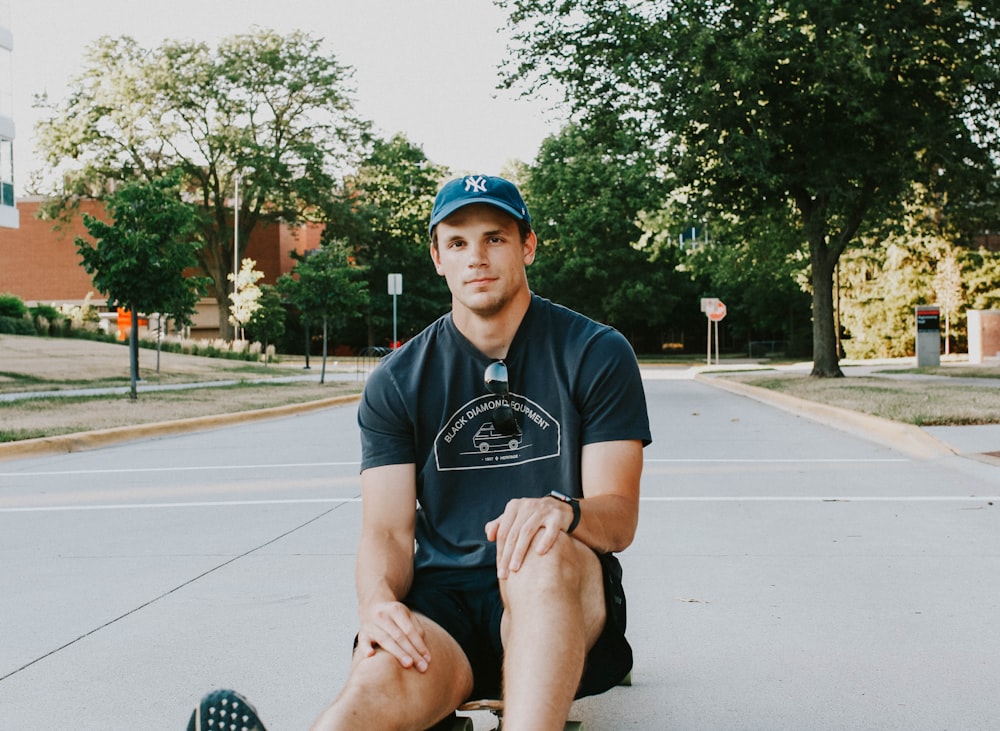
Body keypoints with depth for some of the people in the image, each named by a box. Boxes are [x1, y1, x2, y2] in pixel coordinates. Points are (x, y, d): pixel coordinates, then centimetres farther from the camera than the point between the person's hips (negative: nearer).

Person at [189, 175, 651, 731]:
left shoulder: (596, 354, 4)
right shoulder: (397, 383, 9)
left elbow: (619, 521, -3)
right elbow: (387, 530, 2)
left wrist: (564, 511, -28)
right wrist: (378, 602, -22)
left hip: (565, 601, 0)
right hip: (441, 603, 1)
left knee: (545, 553, -37)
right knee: (386, 677, -34)